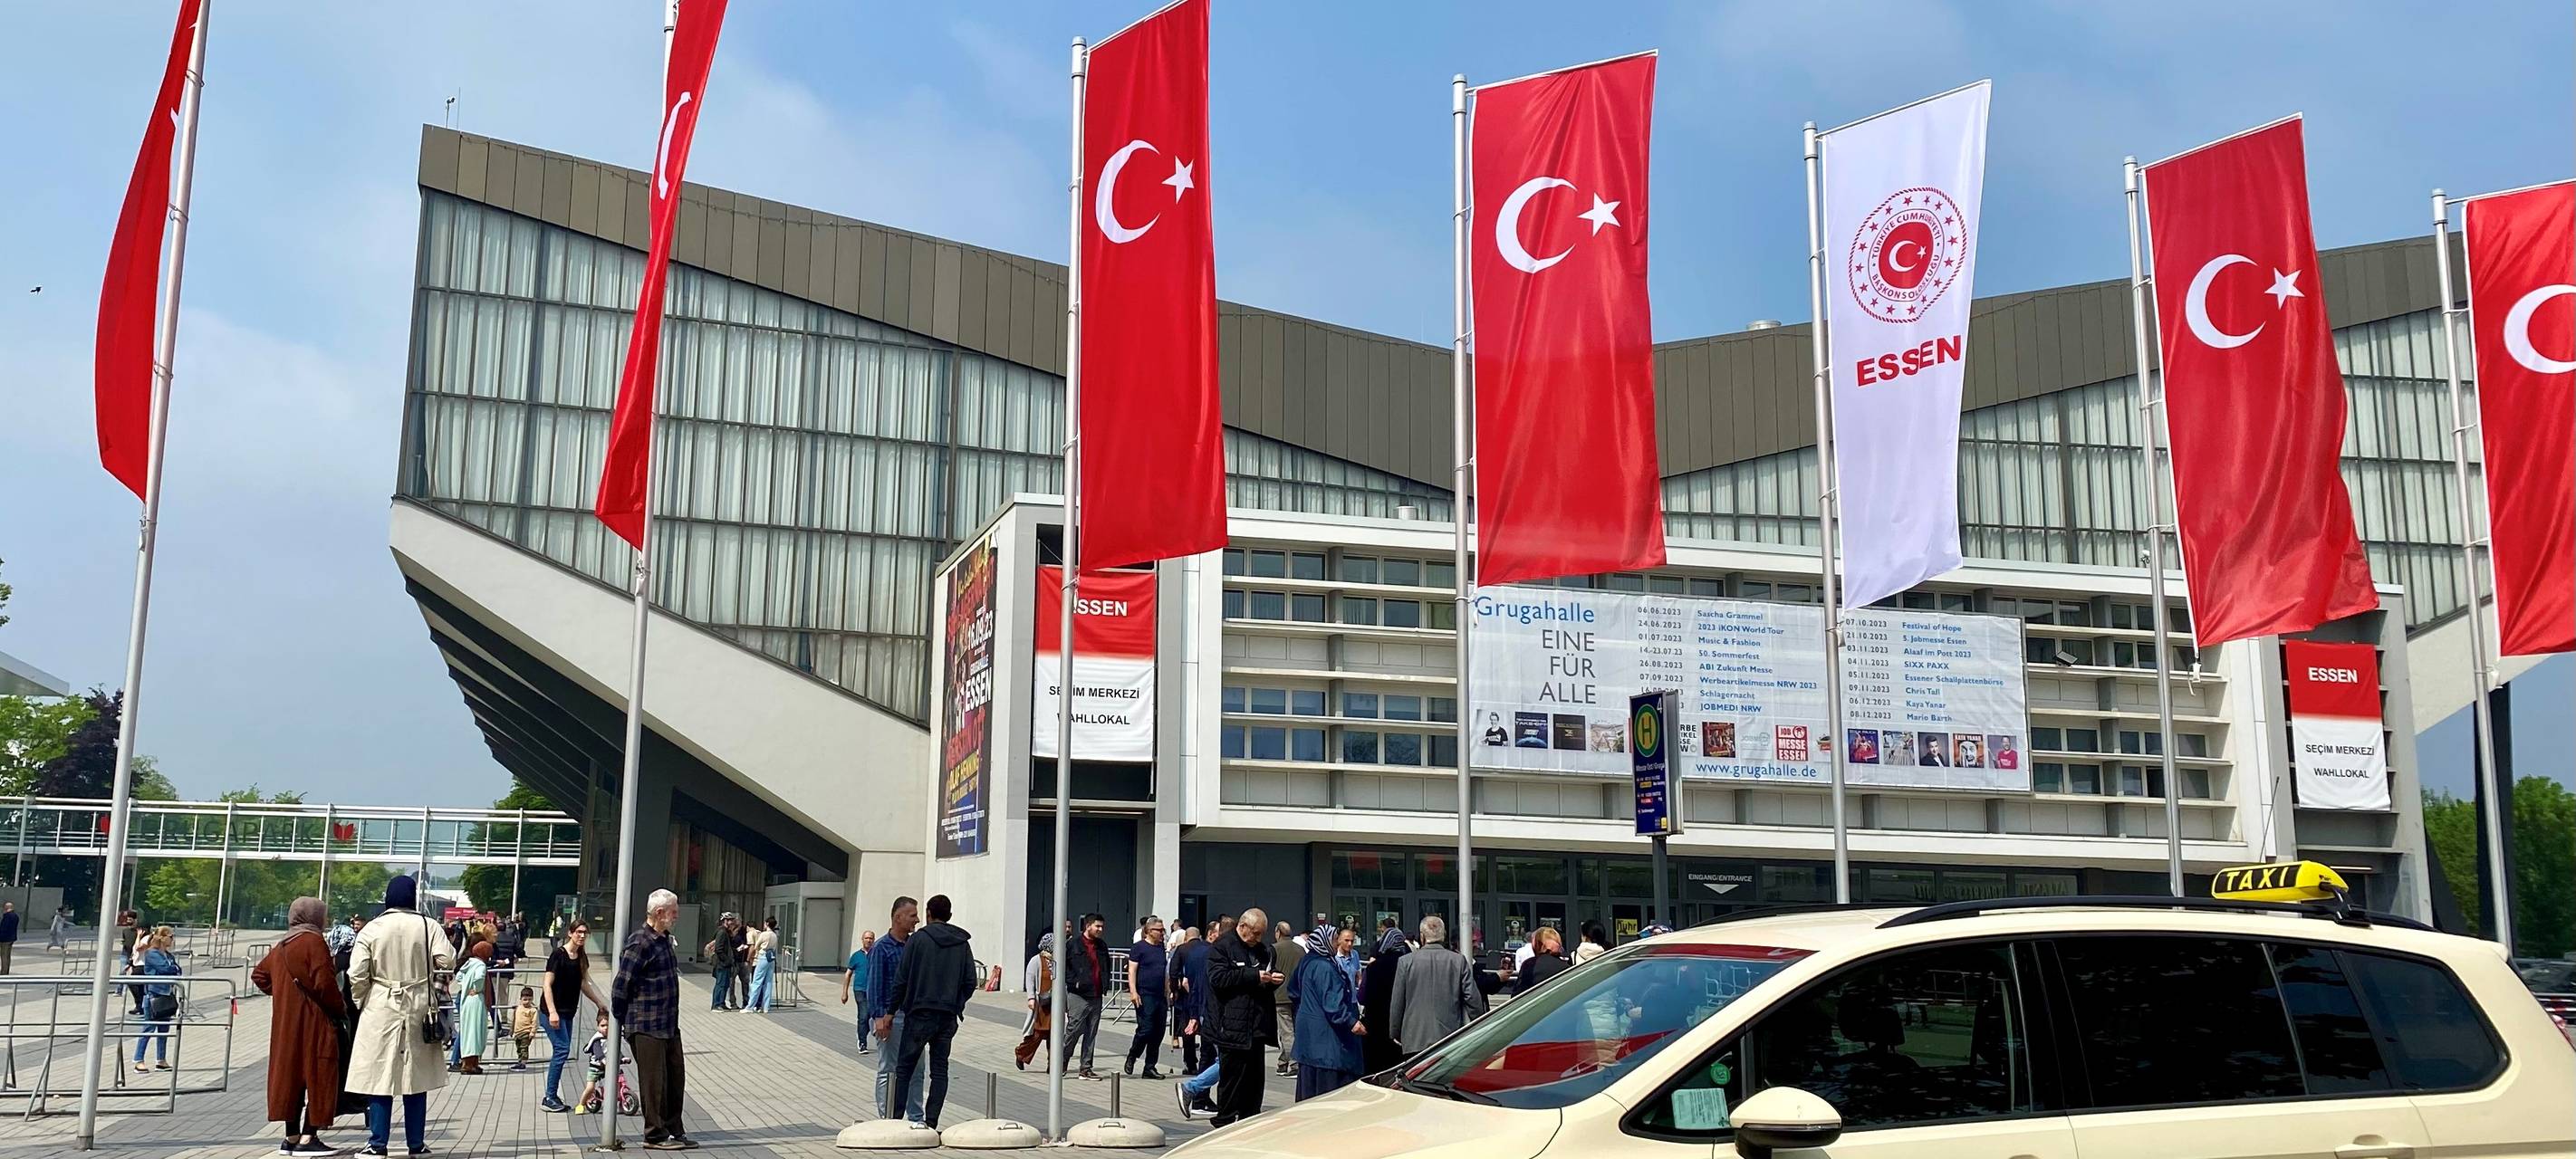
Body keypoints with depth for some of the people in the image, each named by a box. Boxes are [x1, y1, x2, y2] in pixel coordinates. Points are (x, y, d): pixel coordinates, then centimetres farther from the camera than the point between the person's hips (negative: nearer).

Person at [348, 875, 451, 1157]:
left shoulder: (372, 929, -4)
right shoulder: (427, 925, -5)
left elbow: (356, 975, -7)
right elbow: (447, 960, -12)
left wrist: (361, 1000, 11)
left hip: (380, 1009, -1)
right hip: (418, 1009, 1)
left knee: (380, 1077, 5)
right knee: (416, 1077, 9)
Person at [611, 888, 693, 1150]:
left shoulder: (664, 939, 13)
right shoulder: (640, 943, -17)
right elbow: (621, 984, -16)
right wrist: (621, 1020, -7)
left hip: (668, 1025, 9)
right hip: (646, 1028, -9)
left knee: (676, 1077, 13)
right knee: (654, 1080, -1)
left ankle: (674, 1131, 23)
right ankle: (655, 1136, 8)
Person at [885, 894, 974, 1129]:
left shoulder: (919, 938, -5)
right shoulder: (963, 942, 6)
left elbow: (902, 979, -6)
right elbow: (970, 981, 5)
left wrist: (892, 1009, 2)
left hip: (920, 1014, -3)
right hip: (949, 1017, 3)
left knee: (904, 1068, 4)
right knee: (940, 1070, 7)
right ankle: (931, 1121, 3)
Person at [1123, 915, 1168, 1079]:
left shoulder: (1160, 948, 17)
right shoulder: (1139, 947, -5)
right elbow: (1132, 971, -9)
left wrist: (1168, 993, 21)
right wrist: (1133, 992, -18)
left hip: (1160, 996, 7)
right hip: (1144, 996, -7)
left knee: (1158, 1032, 5)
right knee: (1145, 1029, -12)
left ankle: (1150, 1068, 12)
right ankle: (1131, 1057, 11)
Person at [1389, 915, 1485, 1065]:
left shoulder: (1406, 961, -1)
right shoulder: (1459, 961, 0)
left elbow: (1397, 1003, 3)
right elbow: (1473, 999, 0)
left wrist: (1396, 1034, 15)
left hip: (1415, 1041, -1)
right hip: (1451, 1041, 1)